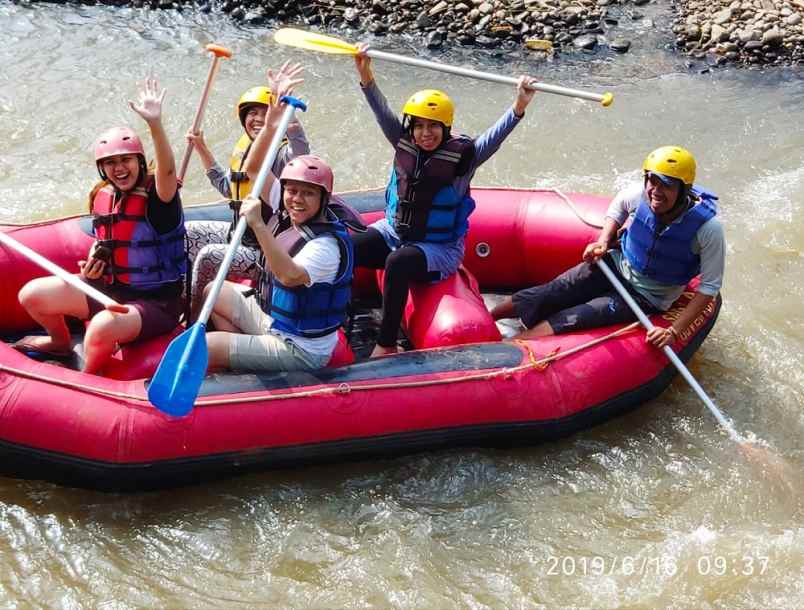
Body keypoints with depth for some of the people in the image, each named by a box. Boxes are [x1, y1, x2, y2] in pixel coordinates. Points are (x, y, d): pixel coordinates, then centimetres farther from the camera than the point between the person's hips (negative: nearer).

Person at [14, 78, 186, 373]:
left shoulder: (158, 196, -18)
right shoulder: (102, 197, 3)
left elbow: (167, 171, -42)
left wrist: (155, 123, -57)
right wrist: (91, 265, -2)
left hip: (154, 302, -7)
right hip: (109, 288, 7)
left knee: (101, 327, -37)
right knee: (32, 294, -1)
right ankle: (60, 342, 33)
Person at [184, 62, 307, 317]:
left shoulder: (284, 154, -18)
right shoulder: (243, 149, 7)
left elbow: (300, 146, -44)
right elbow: (227, 187, 23)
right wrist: (201, 148, 18)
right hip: (239, 235, 9)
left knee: (209, 256, -25)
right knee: (186, 233, 13)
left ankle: (194, 321, -2)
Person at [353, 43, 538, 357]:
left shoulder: (462, 156, -15)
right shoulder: (405, 145, -3)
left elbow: (495, 136, -30)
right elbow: (383, 112, -12)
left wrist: (519, 106, -47)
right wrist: (365, 75, -27)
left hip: (440, 249, -5)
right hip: (394, 233, 5)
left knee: (398, 263, -34)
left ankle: (386, 345, -24)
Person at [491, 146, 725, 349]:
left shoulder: (708, 228, -28)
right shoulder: (640, 193, -19)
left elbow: (709, 287, -20)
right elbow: (617, 206, 8)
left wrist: (674, 331, -27)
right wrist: (603, 242, -7)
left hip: (646, 297, -4)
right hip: (617, 264, 4)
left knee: (566, 322, -19)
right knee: (543, 296, -9)